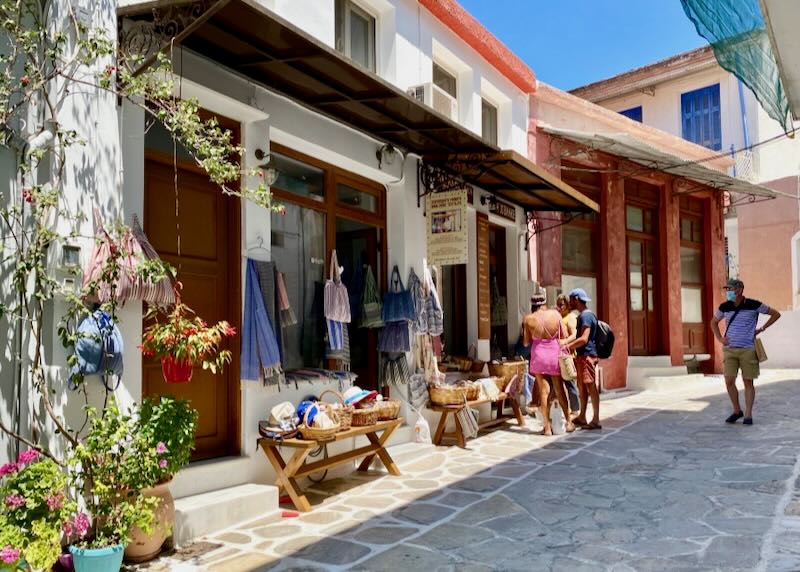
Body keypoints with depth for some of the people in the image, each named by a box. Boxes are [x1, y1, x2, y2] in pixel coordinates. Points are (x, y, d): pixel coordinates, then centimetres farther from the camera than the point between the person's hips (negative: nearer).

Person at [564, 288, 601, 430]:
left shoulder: (586, 315, -15)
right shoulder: (582, 315, 16)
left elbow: (584, 339, -22)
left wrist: (567, 346, -18)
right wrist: (568, 344, 18)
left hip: (587, 355, -10)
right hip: (582, 355, 10)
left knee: (591, 386, -6)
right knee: (583, 386, 13)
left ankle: (596, 420, -3)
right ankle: (582, 417, 20)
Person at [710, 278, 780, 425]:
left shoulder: (753, 305, -6)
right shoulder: (724, 307, 2)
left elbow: (776, 314, 7)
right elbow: (714, 322, 21)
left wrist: (761, 329, 1)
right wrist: (720, 339, 8)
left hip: (748, 349, -2)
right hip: (730, 349, 2)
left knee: (748, 382, 2)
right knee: (729, 381, -3)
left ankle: (748, 415, 10)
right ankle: (737, 411, 15)